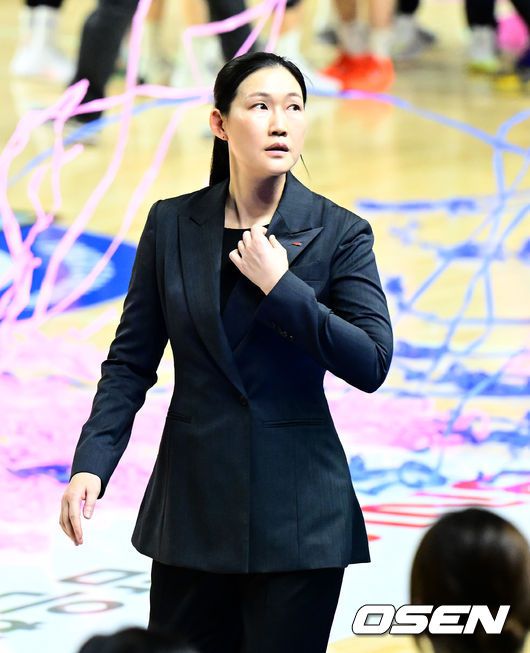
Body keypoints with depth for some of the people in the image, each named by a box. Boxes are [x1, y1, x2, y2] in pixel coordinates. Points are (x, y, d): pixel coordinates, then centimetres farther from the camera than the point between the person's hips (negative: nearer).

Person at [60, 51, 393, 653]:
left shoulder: (339, 233, -2)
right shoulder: (172, 225, 3)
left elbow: (372, 365, -9)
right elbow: (131, 360, 5)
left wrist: (280, 287, -16)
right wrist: (91, 463, -9)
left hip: (298, 510, -2)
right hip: (193, 505, 2)